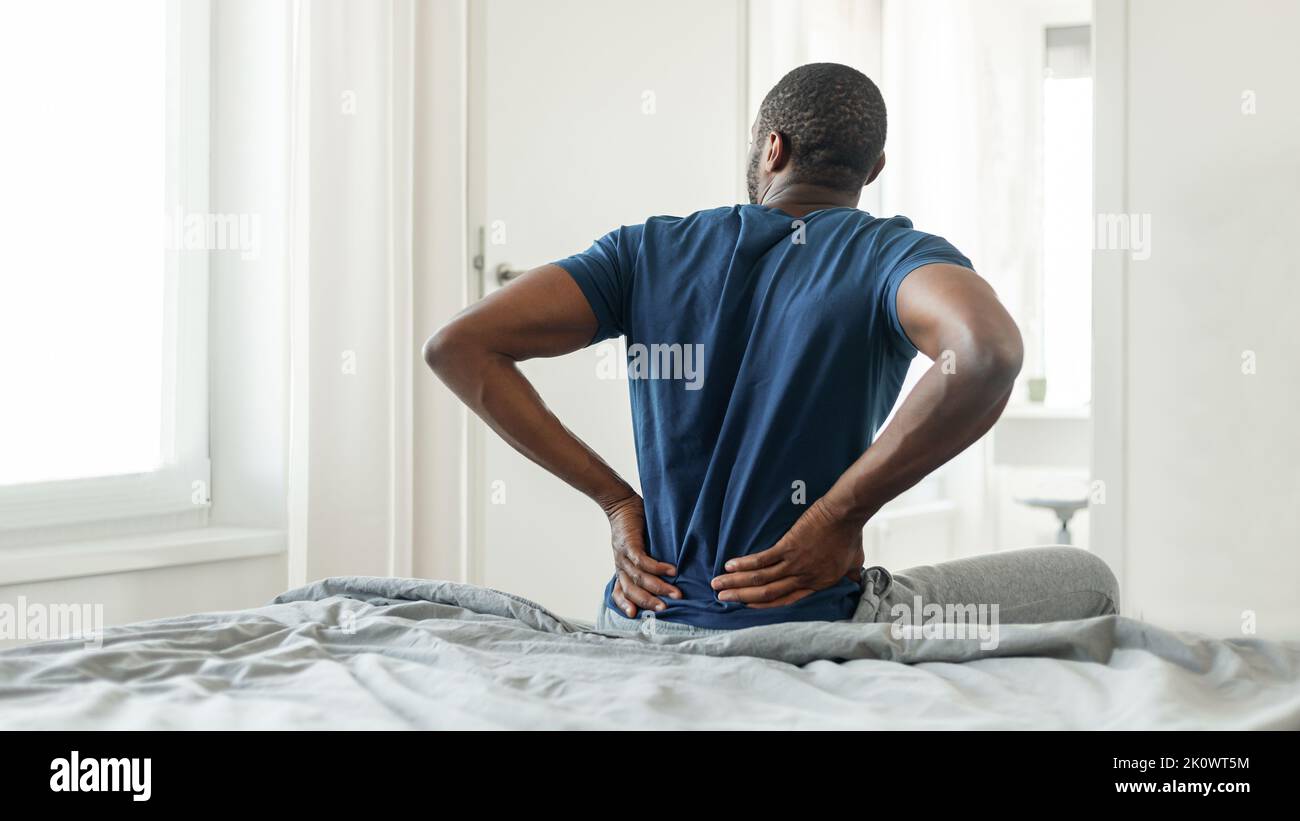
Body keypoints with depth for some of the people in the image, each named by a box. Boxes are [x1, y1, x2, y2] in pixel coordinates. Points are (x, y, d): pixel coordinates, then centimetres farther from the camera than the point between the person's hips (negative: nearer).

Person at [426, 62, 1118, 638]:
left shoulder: (646, 251, 4)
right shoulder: (891, 254, -6)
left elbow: (455, 346, -2)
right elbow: (987, 352, -30)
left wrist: (614, 498, 0)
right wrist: (840, 515, -18)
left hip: (640, 621, 6)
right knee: (1087, 581, 16)